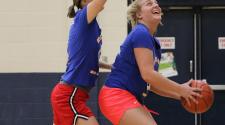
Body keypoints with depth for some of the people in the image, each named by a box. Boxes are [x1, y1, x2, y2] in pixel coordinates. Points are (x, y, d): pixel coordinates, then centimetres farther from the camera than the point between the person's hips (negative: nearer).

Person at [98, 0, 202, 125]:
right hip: (117, 96, -10)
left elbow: (151, 82, 17)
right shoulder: (141, 33, -14)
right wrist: (180, 89, -14)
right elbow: (148, 74, -22)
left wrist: (179, 94, 6)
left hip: (131, 98, 10)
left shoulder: (154, 43, 15)